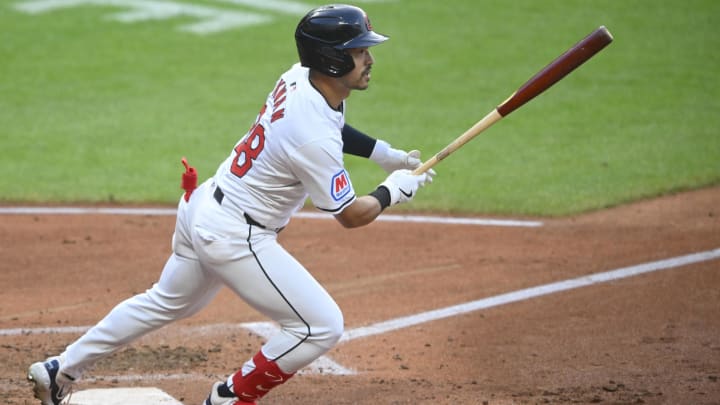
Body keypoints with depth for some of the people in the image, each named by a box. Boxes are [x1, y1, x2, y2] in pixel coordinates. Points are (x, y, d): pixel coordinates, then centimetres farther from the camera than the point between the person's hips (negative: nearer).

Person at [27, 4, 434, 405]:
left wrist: (385, 153, 13)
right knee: (323, 326, -4)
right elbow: (352, 215, -18)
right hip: (235, 236, -9)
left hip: (202, 207, 9)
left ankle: (61, 370, 37)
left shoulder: (299, 77, -3)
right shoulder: (314, 140, -29)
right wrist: (397, 188, -1)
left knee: (167, 303, 29)